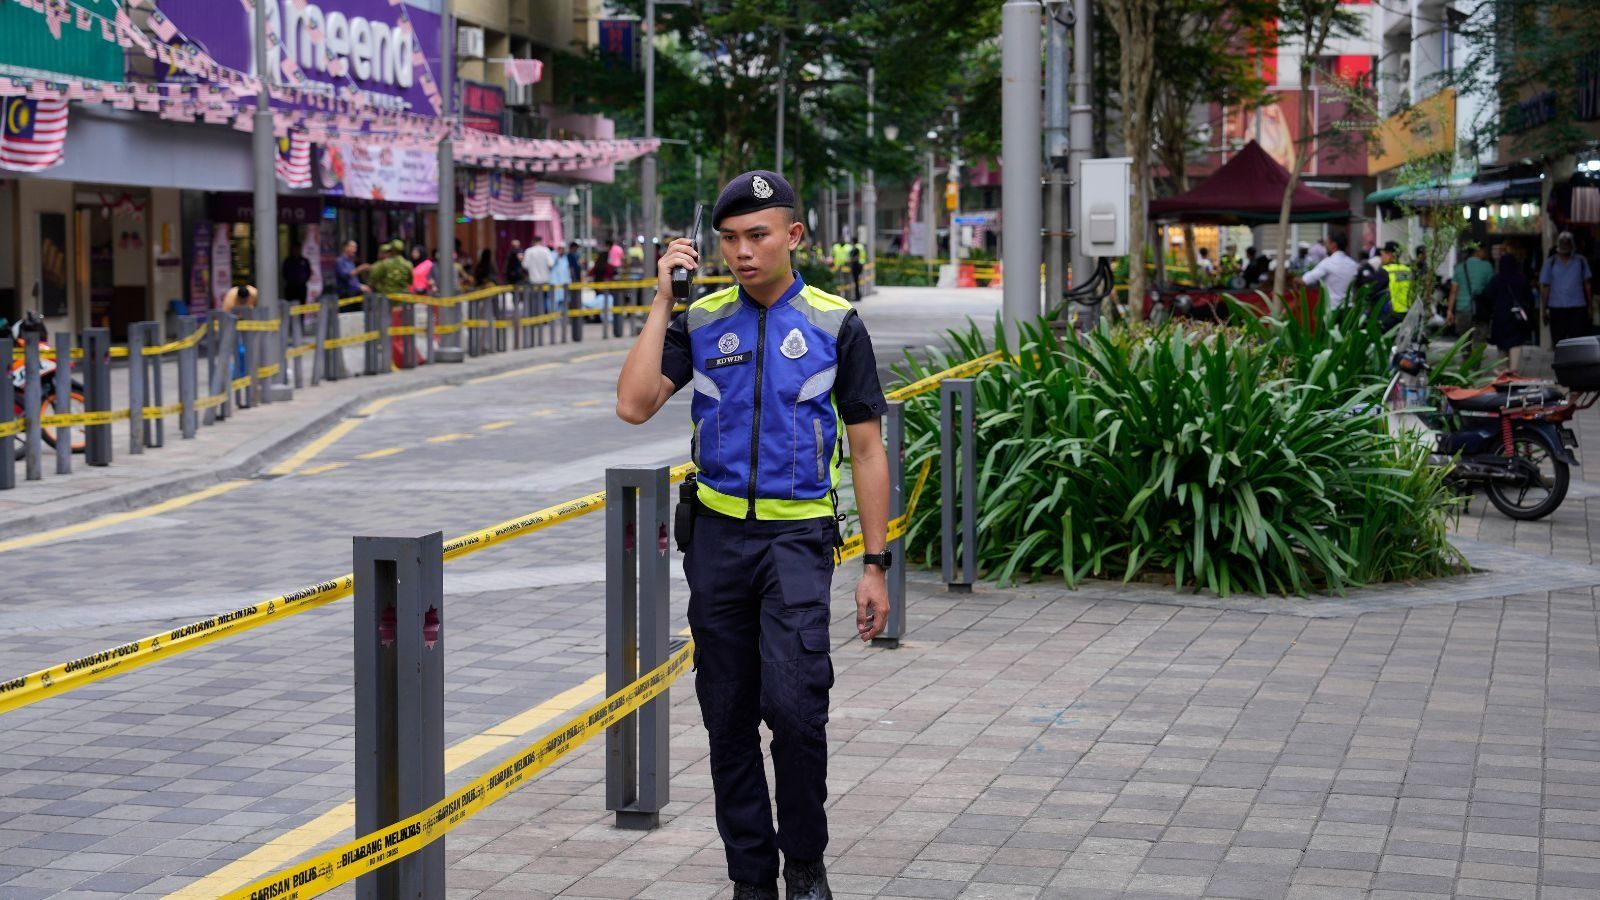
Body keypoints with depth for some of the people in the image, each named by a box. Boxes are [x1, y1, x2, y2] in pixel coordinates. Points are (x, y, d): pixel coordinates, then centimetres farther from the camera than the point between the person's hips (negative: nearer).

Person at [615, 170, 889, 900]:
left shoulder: (835, 326, 0)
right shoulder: (700, 322, 5)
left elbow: (867, 451, 2)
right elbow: (633, 405, -8)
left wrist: (875, 567, -2)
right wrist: (662, 301, -8)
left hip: (798, 537, -3)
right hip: (717, 536, 3)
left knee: (794, 704, -17)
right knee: (728, 716, 6)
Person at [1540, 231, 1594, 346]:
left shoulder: (1580, 261, 7)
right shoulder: (1550, 262, 5)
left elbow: (1587, 284, 9)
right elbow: (1544, 287, 3)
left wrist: (1590, 306, 5)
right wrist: (1545, 309, -3)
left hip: (1578, 308, 0)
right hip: (1557, 309, 0)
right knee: (1558, 342, 3)